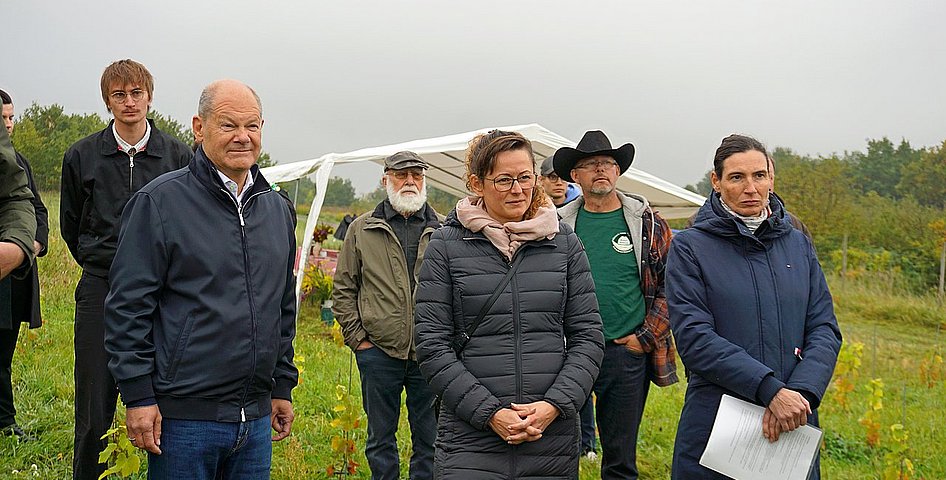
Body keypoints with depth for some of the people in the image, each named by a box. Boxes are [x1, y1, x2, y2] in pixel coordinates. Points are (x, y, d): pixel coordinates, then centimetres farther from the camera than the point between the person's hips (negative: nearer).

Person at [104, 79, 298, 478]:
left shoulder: (278, 209, 11)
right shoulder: (160, 201, -7)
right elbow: (128, 304, -9)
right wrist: (138, 396, -12)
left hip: (256, 417, 6)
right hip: (183, 416, -5)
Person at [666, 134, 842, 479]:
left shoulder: (798, 244, 9)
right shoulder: (689, 247, -4)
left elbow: (825, 329, 3)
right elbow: (694, 337, -14)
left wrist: (800, 392, -15)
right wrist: (770, 390, -22)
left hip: (794, 425, 3)